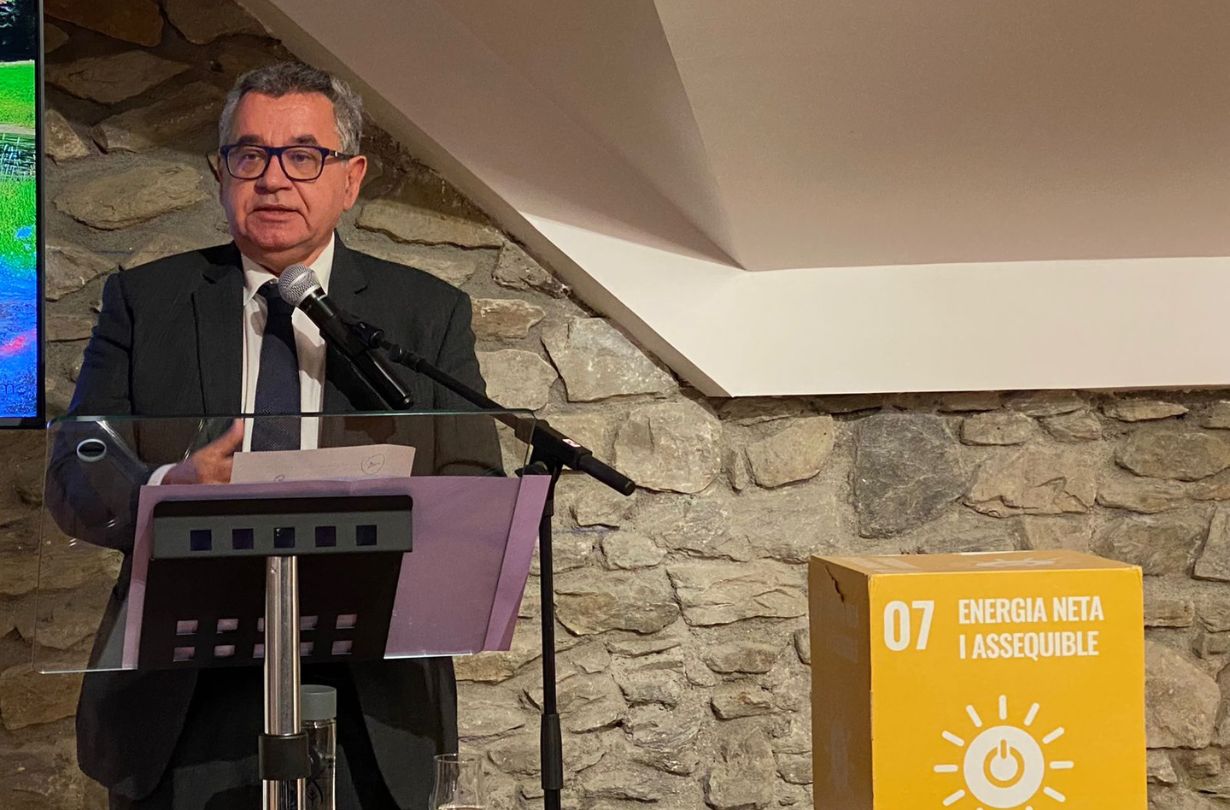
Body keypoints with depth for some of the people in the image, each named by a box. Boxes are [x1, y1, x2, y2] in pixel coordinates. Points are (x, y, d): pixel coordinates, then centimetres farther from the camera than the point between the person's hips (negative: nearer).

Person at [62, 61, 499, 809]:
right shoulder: (143, 300, 6)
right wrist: (165, 488, -21)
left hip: (366, 702, 0)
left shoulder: (429, 313, 6)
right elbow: (75, 479, 1)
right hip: (180, 702, 0)